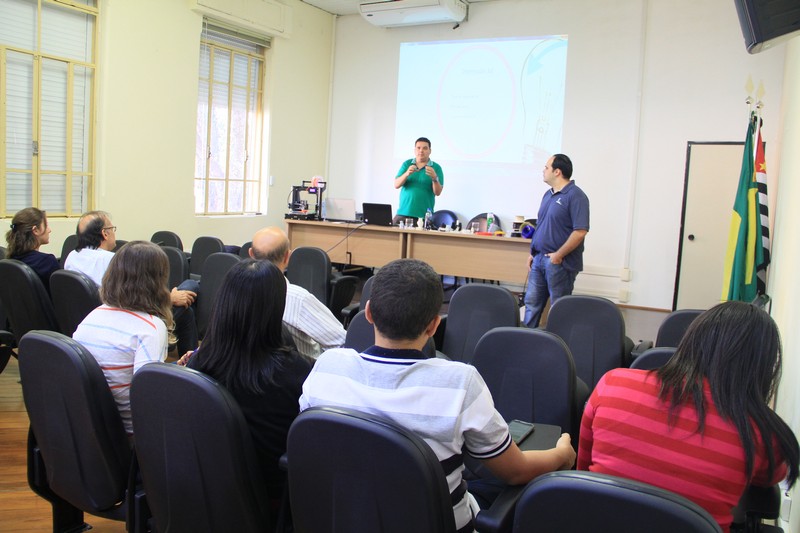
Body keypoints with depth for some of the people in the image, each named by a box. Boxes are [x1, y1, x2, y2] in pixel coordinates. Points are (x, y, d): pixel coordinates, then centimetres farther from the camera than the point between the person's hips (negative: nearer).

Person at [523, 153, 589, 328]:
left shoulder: (575, 196, -13)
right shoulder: (548, 194, 14)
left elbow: (580, 232, -20)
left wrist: (558, 255, -18)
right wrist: (533, 253, 14)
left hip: (560, 262, -8)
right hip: (539, 259, 8)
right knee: (531, 302, 11)